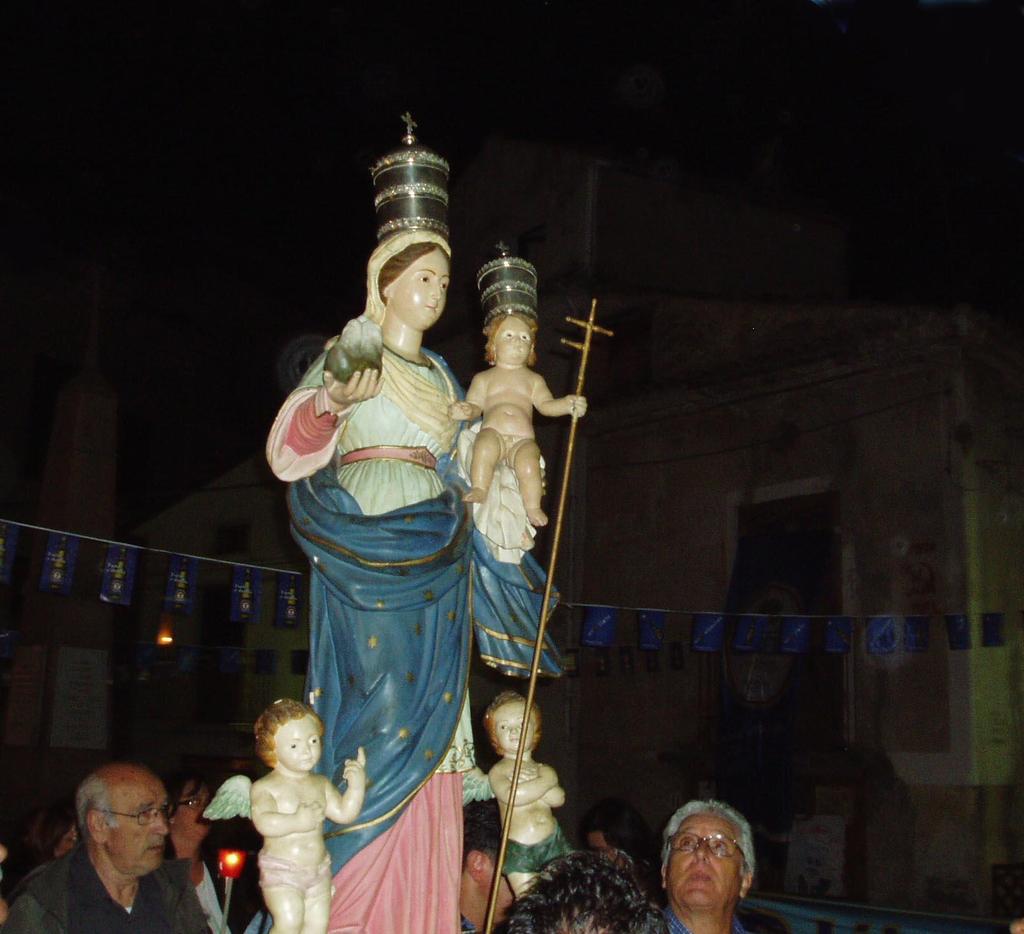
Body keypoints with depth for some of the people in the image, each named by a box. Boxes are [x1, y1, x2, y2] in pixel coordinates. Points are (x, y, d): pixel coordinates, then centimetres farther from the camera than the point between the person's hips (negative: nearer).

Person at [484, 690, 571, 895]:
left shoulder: (544, 770, 10)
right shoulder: (498, 771, -3)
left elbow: (558, 798, -7)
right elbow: (511, 796, -23)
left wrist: (531, 783, -18)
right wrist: (546, 781, -12)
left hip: (553, 842, 4)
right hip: (519, 851, -4)